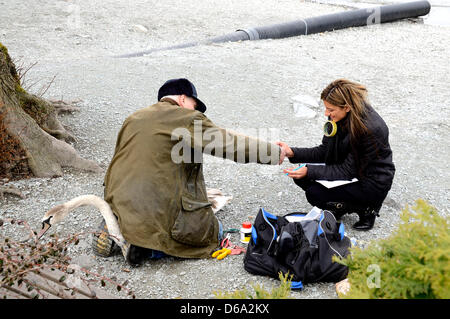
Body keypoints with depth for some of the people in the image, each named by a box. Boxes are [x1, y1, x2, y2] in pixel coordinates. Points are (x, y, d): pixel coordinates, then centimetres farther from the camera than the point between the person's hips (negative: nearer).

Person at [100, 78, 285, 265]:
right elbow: (231, 145, -10)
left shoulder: (132, 119, 14)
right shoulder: (188, 119, -7)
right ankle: (152, 248, -6)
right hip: (161, 215, -8)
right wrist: (275, 152, 0)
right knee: (214, 230, 14)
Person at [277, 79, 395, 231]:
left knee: (315, 193, -21)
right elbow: (324, 151, 0)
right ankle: (341, 206, 8)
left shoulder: (371, 128, -31)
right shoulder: (338, 117, -9)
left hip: (372, 183, -8)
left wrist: (309, 171, -30)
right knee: (301, 176, -9)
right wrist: (293, 153, -15)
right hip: (349, 169, 8)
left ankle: (367, 208, -3)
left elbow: (349, 171, -25)